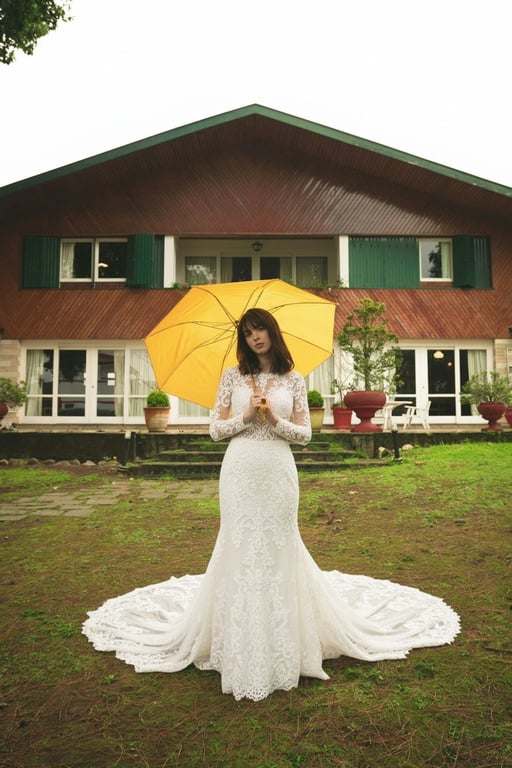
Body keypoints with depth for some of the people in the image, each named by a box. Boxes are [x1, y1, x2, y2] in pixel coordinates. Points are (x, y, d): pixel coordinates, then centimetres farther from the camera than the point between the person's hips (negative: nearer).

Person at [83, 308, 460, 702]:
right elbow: (215, 428, 4)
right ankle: (241, 646, 21)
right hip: (240, 471, 0)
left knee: (278, 548, 5)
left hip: (279, 472, 0)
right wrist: (245, 417, -11)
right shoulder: (233, 376, 6)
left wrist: (275, 420, -12)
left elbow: (305, 434, 4)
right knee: (241, 548, 4)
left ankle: (284, 642, 25)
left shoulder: (294, 380, 6)